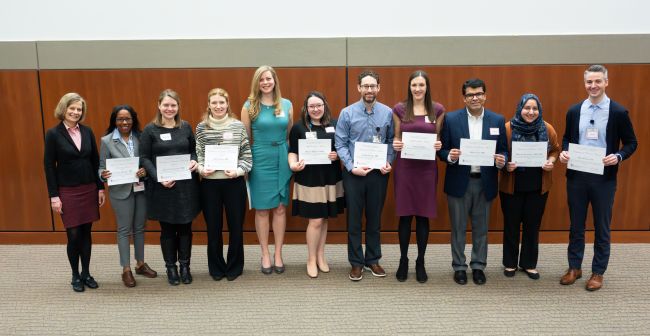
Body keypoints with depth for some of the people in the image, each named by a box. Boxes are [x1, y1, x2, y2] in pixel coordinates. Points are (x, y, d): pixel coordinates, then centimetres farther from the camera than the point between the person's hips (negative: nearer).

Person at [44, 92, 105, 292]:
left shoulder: (87, 131, 4)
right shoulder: (53, 134, -6)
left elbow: (95, 161, 8)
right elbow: (49, 166, -6)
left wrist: (101, 187, 5)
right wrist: (53, 196, -9)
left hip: (89, 189, 3)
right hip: (67, 191, -3)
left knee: (86, 233, 9)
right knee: (73, 235, 1)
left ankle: (86, 274, 22)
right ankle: (75, 276, 19)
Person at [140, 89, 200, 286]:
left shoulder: (186, 127, 6)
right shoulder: (150, 130, -2)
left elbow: (194, 150, 15)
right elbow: (144, 158, -4)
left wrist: (194, 161, -7)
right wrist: (159, 178, -16)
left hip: (186, 185, 2)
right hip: (162, 186, -2)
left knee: (185, 226, 8)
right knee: (167, 228, 8)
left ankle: (185, 266, 22)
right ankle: (171, 267, 21)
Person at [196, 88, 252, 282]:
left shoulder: (238, 126, -1)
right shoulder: (201, 127, 2)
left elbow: (247, 155, 0)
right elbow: (197, 155, 6)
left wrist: (238, 171, -15)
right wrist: (201, 169, -13)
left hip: (234, 182, -1)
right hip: (209, 183, 1)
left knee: (236, 225, 8)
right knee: (213, 227, 10)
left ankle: (234, 266, 26)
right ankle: (216, 267, 27)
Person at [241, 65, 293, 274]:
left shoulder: (286, 105, 6)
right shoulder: (250, 106, -1)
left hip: (282, 160, 2)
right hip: (260, 160, -2)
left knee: (280, 208, 6)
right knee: (262, 209, 4)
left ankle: (278, 253, 17)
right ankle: (265, 255, 16)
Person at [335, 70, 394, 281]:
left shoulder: (387, 113, 1)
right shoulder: (347, 113, -3)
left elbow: (391, 141, 6)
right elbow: (340, 144, -4)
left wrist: (388, 163, -9)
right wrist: (352, 167, -14)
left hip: (379, 173, 1)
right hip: (353, 173, -1)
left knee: (375, 218, 12)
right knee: (354, 219, 6)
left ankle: (373, 259, 26)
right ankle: (356, 262, 18)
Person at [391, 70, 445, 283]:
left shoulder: (437, 110, 3)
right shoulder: (399, 109, 1)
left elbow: (439, 138, 10)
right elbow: (396, 138, 8)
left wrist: (439, 145, -12)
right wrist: (395, 144, -14)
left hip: (427, 167, 1)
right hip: (404, 167, 0)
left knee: (424, 215, 6)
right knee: (405, 215, 4)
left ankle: (420, 263, 19)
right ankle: (403, 260, 20)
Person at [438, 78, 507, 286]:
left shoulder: (498, 120, 3)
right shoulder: (451, 119, -3)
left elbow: (503, 150, 6)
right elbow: (442, 150, -1)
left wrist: (502, 160, -16)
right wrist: (450, 156, -22)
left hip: (485, 183, 2)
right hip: (459, 182, -1)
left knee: (481, 228, 13)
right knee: (458, 228, 9)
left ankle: (478, 266, 27)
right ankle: (459, 267, 23)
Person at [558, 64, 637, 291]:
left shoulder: (619, 112, -5)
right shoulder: (574, 111, 4)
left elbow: (631, 143, 1)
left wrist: (618, 156, -18)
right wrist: (564, 151, -6)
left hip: (604, 177, -3)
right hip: (577, 176, 3)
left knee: (602, 227, 8)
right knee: (576, 225, 12)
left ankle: (598, 272, 21)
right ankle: (574, 267, 25)